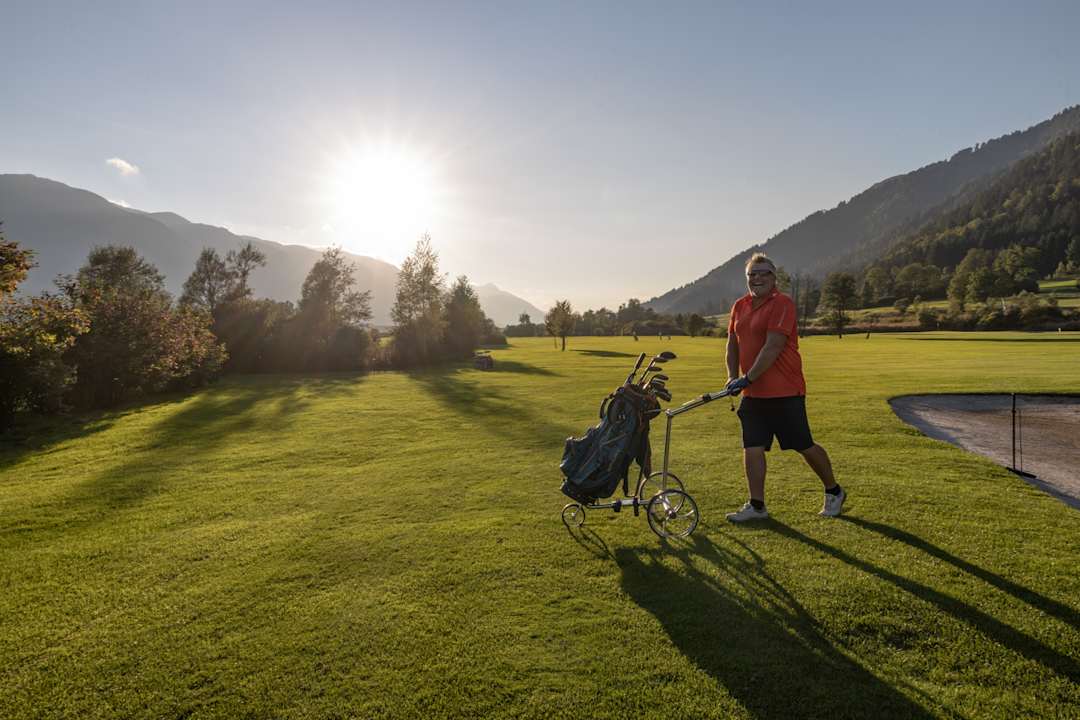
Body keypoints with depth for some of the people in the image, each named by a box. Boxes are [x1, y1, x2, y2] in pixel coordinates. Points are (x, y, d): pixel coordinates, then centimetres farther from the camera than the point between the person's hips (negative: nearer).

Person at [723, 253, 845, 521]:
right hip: (753, 394, 6)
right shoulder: (740, 306, 10)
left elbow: (772, 347, -20)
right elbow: (733, 344, 16)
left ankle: (834, 492, 27)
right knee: (752, 449, 3)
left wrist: (747, 378, -22)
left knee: (804, 446, 5)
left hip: (785, 391, -6)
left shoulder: (782, 304, -12)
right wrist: (733, 377, 3)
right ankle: (757, 506, 12)